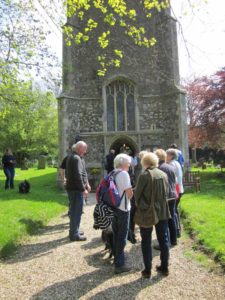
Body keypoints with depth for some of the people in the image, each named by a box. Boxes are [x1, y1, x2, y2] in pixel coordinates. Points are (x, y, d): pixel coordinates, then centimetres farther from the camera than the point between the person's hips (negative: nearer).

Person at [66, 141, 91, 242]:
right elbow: (78, 176, -25)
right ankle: (74, 234, 9)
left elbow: (82, 173, 19)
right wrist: (83, 189, -20)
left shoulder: (73, 157, 16)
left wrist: (86, 183, 16)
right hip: (76, 189, -11)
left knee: (74, 210, 20)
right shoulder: (76, 158, -18)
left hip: (73, 188, 11)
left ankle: (74, 230, 33)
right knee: (77, 211, -1)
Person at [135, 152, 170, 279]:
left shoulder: (144, 175, -15)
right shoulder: (163, 174, 1)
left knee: (146, 242, 10)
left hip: (147, 212, -5)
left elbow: (137, 194, -9)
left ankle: (148, 270, 17)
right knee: (163, 239, 17)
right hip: (162, 211, 5)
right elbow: (166, 192, 6)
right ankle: (165, 267, 30)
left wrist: (140, 207, 8)